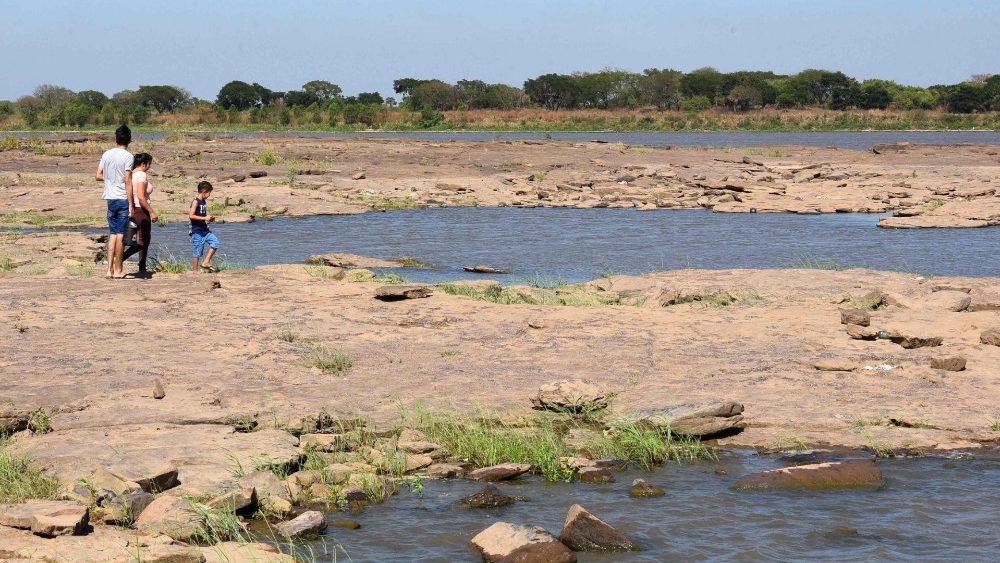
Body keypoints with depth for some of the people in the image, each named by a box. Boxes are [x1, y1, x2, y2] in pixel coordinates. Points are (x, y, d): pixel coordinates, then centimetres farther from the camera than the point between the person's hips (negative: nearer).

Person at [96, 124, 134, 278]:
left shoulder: (107, 154, 7)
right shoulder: (127, 156, -11)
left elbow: (98, 176, 9)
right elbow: (128, 182, -14)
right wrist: (131, 205, -12)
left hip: (110, 198, 5)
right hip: (123, 199, -5)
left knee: (113, 234, 11)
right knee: (121, 234, 0)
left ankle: (110, 270, 8)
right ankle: (118, 270, 3)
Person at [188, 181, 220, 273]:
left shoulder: (204, 202, 14)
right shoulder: (196, 202, -11)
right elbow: (191, 216, -21)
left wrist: (209, 219, 8)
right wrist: (204, 218, -20)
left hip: (205, 230, 8)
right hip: (197, 231, -8)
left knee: (215, 242, -7)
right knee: (197, 253, -5)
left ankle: (206, 262, -1)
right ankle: (195, 271, 1)